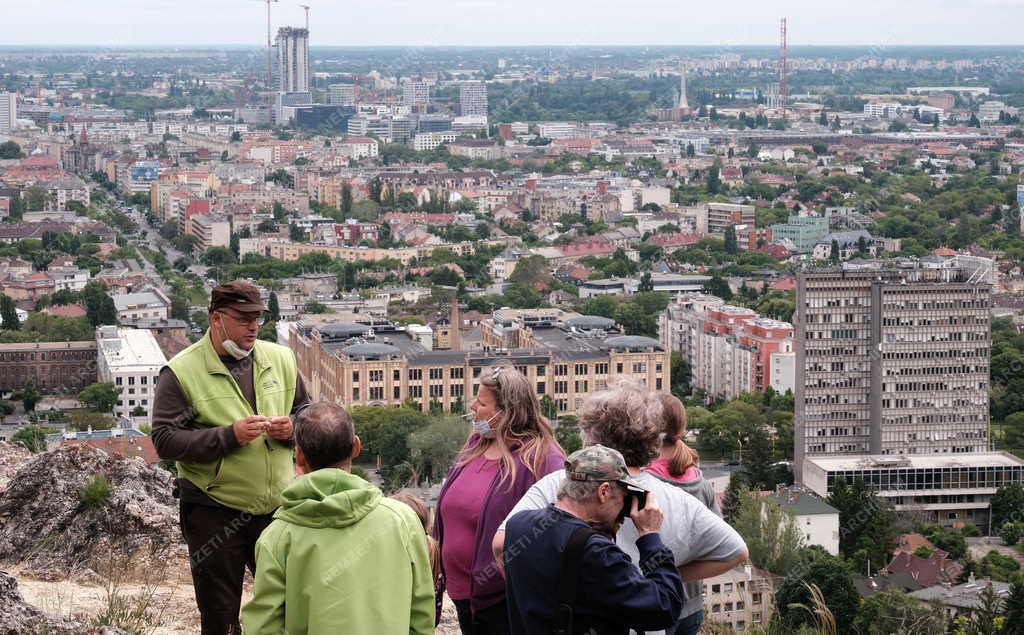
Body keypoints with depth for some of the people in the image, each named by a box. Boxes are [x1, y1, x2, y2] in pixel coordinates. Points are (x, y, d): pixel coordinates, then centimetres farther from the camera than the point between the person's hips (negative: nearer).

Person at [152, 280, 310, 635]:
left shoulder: (280, 359, 6)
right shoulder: (181, 372, -9)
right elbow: (165, 440, -15)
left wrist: (292, 428, -8)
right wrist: (229, 435, -24)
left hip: (278, 507, 4)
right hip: (214, 511, -4)